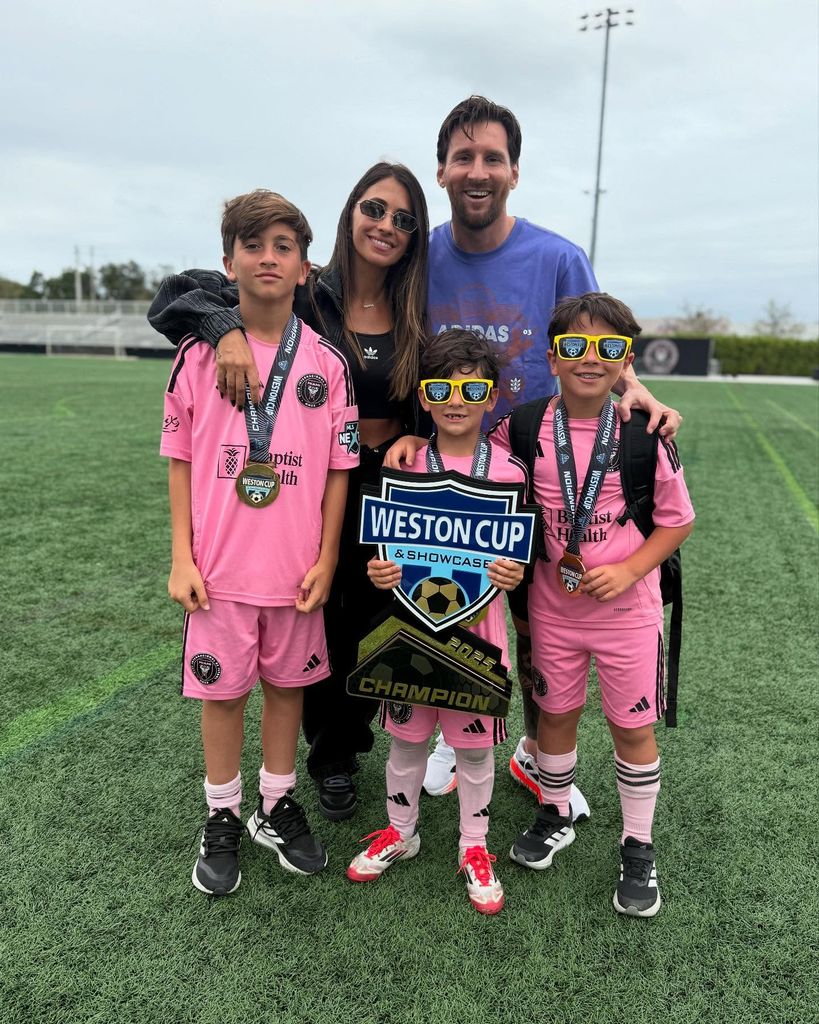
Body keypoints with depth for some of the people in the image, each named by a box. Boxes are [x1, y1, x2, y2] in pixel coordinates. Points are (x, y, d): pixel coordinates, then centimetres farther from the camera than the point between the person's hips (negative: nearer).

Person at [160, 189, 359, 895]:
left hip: (297, 568, 1)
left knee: (287, 684, 14)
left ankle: (279, 805, 35)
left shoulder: (325, 361, -1)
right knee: (222, 689, 10)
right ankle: (223, 819, 31)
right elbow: (181, 460, 2)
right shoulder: (199, 354, -1)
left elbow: (339, 469, 1)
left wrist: (326, 559, -2)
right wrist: (182, 558, -2)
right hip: (220, 567, 0)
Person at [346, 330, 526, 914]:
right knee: (406, 735, 16)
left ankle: (474, 848, 34)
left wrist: (515, 576, -18)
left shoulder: (509, 472, -5)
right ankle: (401, 832, 40)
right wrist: (377, 572, -15)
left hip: (477, 622, -1)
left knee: (475, 742, 12)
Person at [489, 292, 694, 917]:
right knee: (555, 713, 17)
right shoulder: (523, 430, -8)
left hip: (628, 607, -1)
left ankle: (638, 849, 33)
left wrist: (627, 570, -16)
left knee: (634, 726, 11)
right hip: (552, 603, 2)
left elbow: (678, 520, -3)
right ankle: (556, 817, 43)